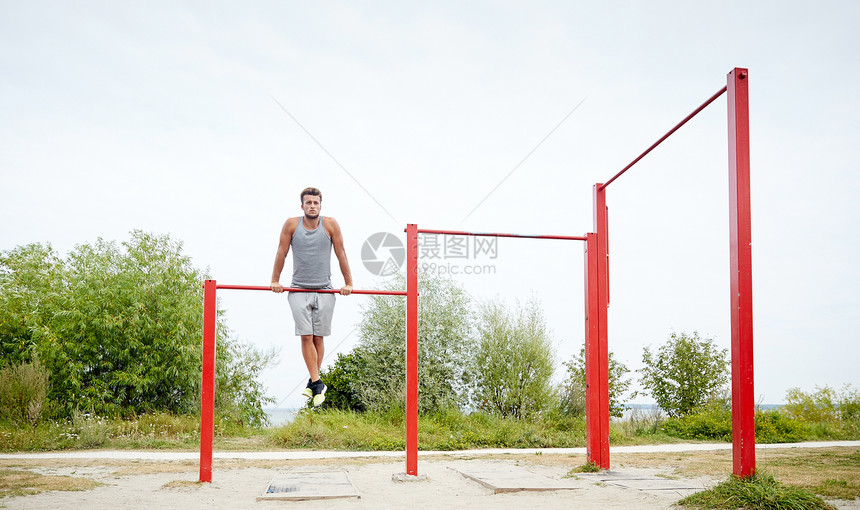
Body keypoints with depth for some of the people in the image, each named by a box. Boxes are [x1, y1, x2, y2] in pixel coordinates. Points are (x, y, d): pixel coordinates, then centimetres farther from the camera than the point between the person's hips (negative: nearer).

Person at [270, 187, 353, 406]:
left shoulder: (330, 224, -1)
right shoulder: (291, 225, -1)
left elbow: (341, 254, 2)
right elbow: (281, 253, 6)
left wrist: (348, 283, 2)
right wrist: (275, 281, 6)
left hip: (324, 290, 0)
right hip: (299, 289, 0)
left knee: (318, 337, 4)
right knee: (306, 337, -9)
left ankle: (313, 382, 18)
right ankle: (317, 383, -8)